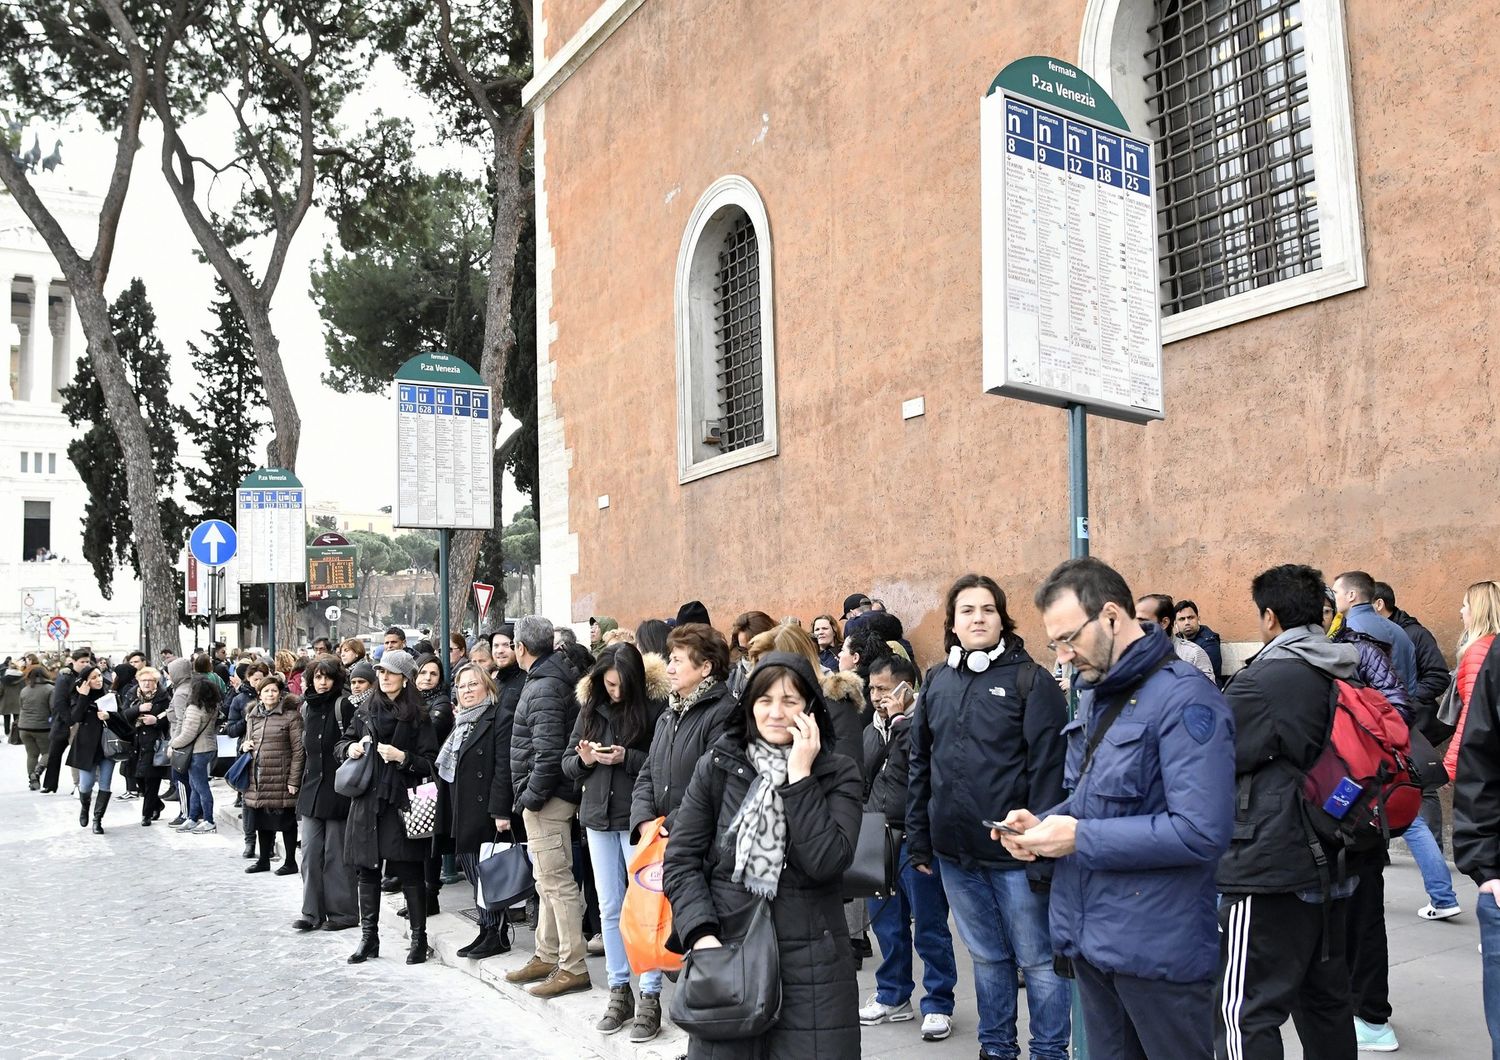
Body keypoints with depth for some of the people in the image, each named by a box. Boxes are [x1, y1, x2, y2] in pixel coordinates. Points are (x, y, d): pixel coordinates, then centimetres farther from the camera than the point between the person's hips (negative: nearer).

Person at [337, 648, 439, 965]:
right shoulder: (366, 711, 12)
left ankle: (419, 938, 9)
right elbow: (341, 745, 20)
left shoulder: (417, 716, -1)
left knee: (410, 872, -2)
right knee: (366, 868, 8)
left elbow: (430, 761, -4)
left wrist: (402, 757, -18)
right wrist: (350, 748, -1)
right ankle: (368, 936, 20)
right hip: (366, 799, 4)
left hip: (401, 801, -4)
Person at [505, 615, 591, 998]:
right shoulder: (554, 679, 12)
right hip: (548, 797, 11)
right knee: (547, 881, 18)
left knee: (557, 882, -5)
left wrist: (531, 796, -17)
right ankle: (547, 956, 29)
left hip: (547, 799, -11)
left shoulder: (544, 689, -18)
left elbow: (549, 752, -25)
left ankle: (573, 968, 1)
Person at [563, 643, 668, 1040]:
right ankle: (619, 992, 24)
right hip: (598, 817, 5)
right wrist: (583, 760, -10)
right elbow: (567, 761, 10)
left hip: (638, 818, -5)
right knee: (610, 909, 12)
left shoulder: (655, 705, -10)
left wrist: (627, 758, -22)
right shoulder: (590, 707, 5)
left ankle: (650, 998, 9)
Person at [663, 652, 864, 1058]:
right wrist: (701, 935, -12)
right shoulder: (716, 767, 2)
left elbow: (827, 862, -14)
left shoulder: (837, 774, 0)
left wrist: (800, 777, -15)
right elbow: (681, 861, 1)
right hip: (725, 954, 1)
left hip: (810, 963, 0)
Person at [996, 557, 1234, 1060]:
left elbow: (1200, 832, -26)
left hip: (1157, 946, -8)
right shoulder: (1093, 693, 10)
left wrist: (1079, 839, -22)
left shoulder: (1184, 699, -19)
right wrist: (1043, 823, -2)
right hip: (1088, 934, 8)